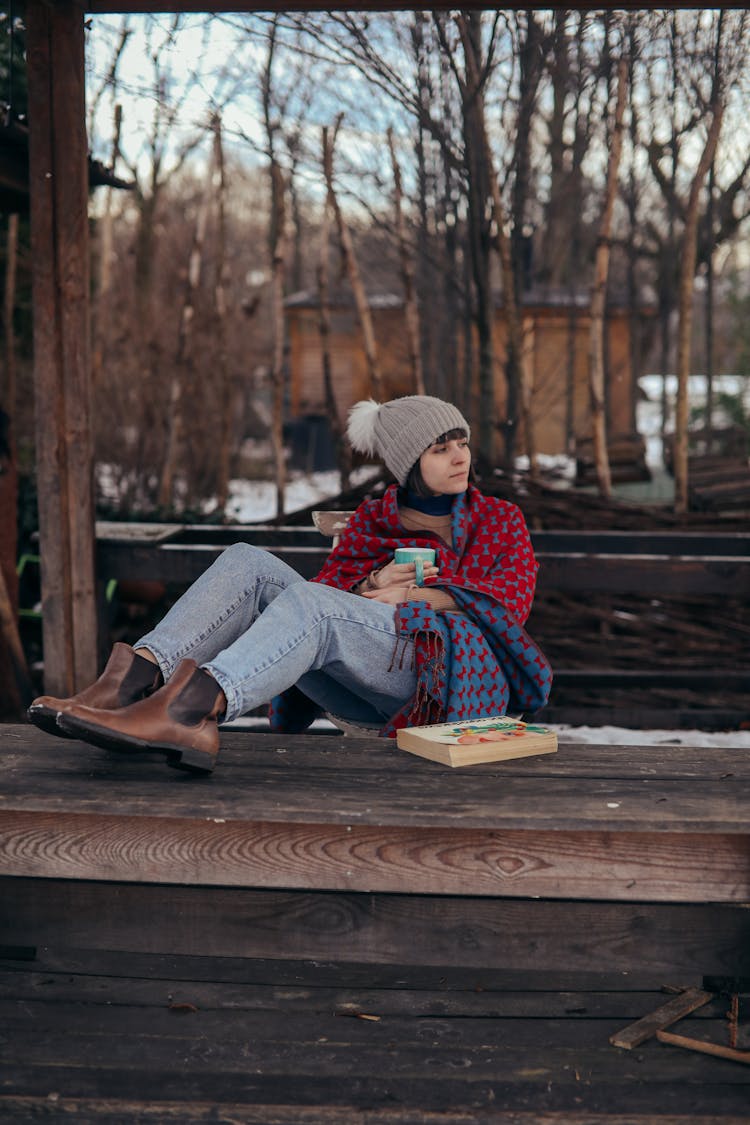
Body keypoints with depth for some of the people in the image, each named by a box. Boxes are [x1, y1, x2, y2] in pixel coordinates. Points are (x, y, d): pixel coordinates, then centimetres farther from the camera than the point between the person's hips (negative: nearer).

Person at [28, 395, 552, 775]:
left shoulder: (500, 520, 19)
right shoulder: (374, 522, 23)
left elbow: (511, 601, 2)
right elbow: (327, 585, 11)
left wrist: (415, 596, -8)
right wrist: (372, 584, -9)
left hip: (451, 667, -3)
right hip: (365, 686, 4)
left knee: (309, 604, -33)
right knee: (249, 563, -19)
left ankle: (198, 705, -60)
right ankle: (135, 681, -41)